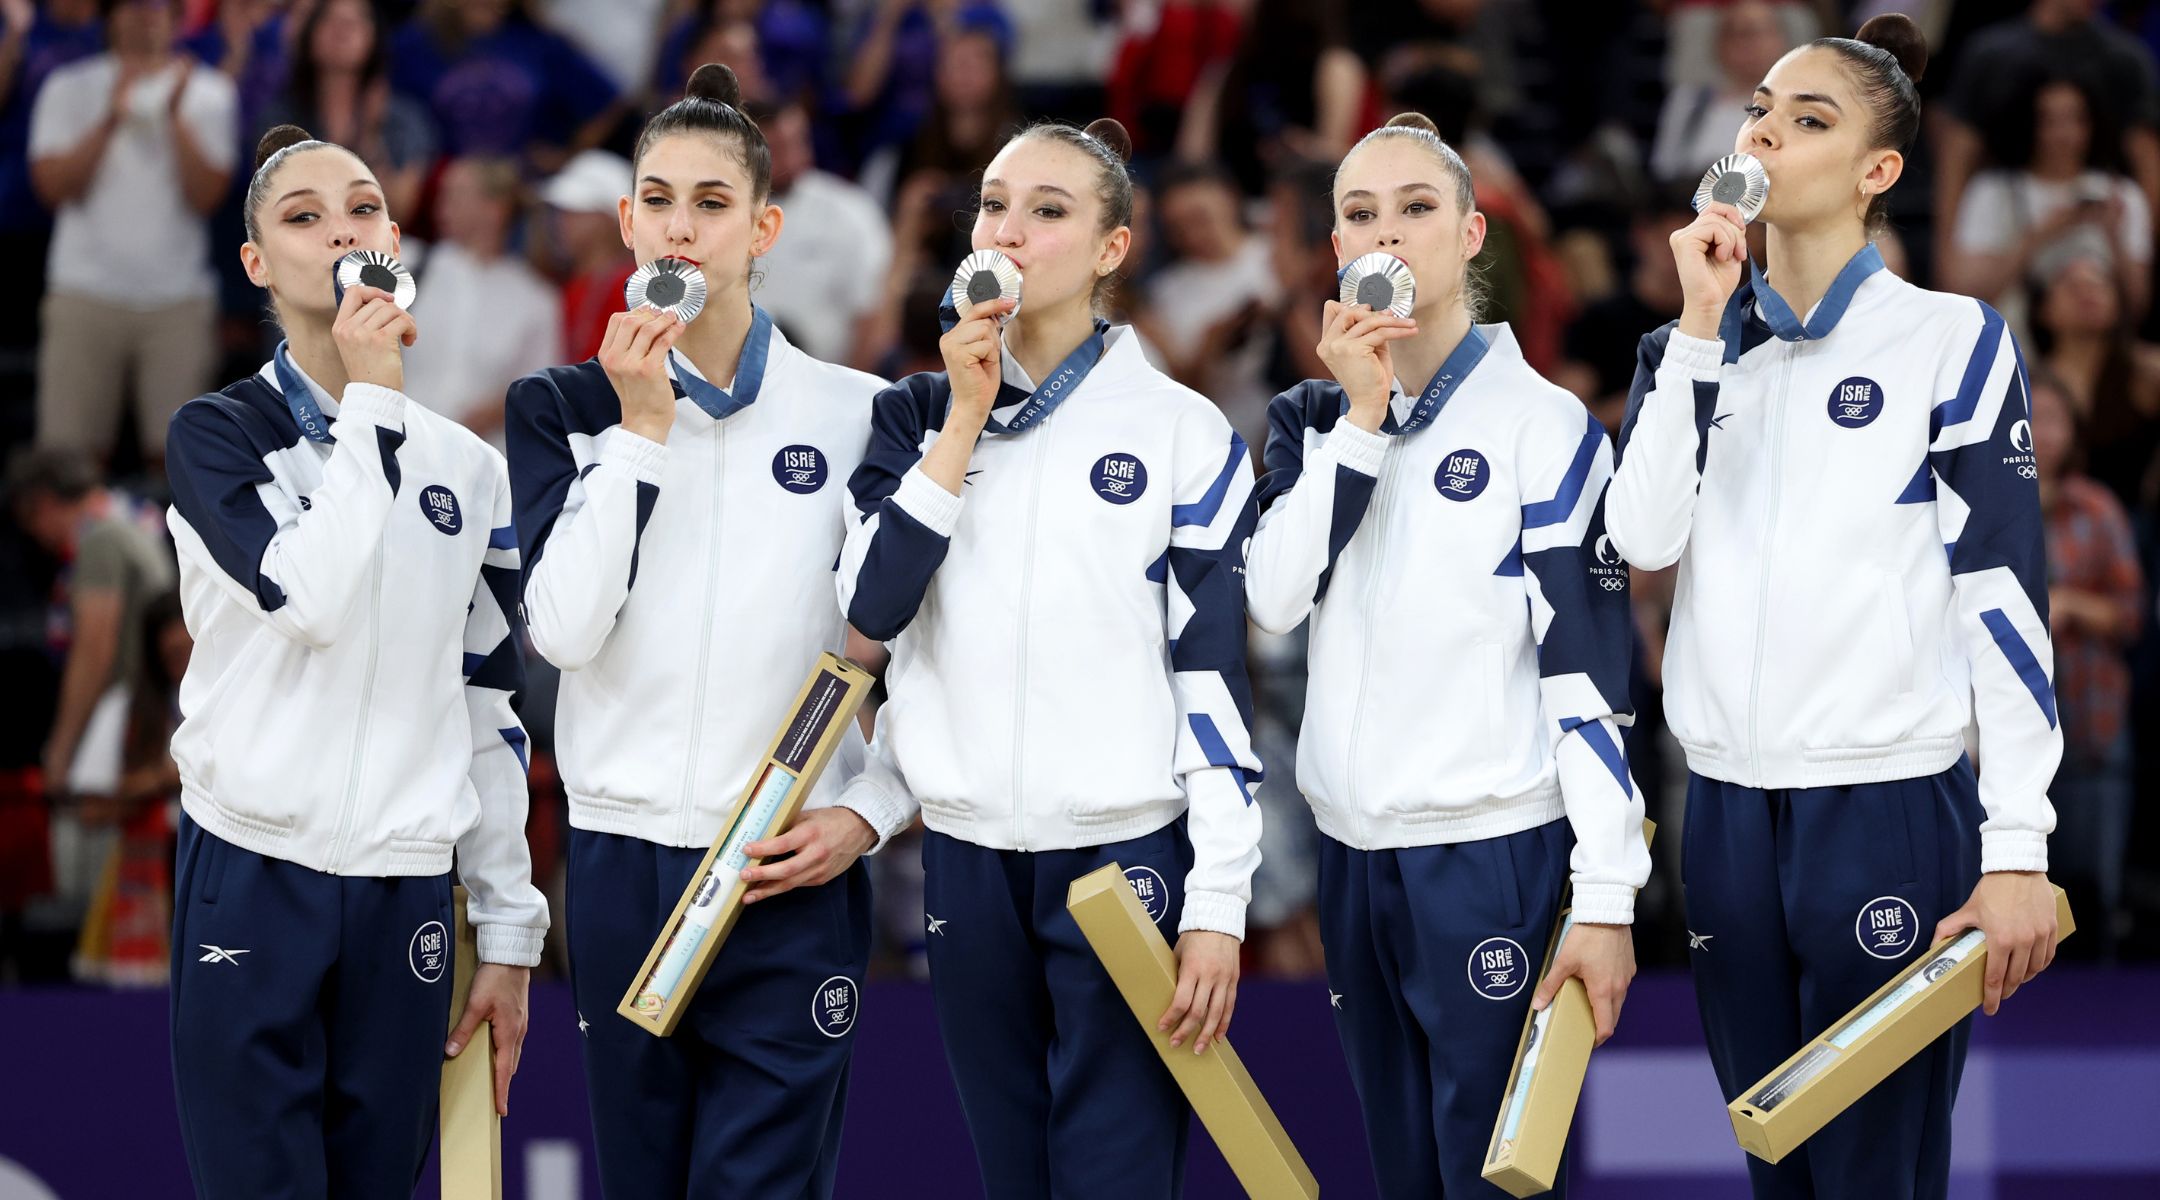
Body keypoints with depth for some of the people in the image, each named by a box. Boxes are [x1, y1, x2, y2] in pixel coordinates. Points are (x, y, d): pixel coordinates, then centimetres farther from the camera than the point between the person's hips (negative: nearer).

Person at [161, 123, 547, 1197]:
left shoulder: (467, 468, 12)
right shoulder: (217, 434, 0)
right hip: (250, 883, -3)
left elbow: (490, 712, 14)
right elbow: (309, 593, -18)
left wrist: (509, 931, 11)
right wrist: (370, 402, -11)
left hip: (404, 896, 3)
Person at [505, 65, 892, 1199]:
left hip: (793, 878, -2)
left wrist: (871, 815, -5)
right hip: (623, 865, 2)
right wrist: (640, 427, -9)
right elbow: (564, 626, -8)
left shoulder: (854, 414, 4)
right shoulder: (565, 406, 6)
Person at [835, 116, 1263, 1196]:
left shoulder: (1183, 430, 0)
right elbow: (870, 604, -6)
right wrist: (964, 423, -8)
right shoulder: (920, 413, 9)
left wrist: (1218, 904, -7)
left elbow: (1214, 673, -2)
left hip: (1126, 854, -3)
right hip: (969, 856, 3)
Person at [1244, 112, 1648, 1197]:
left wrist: (1606, 897, -13)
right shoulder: (1311, 420, 11)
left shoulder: (1543, 425, -5)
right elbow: (1274, 598, -7)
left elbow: (1589, 670, -8)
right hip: (1354, 853, 5)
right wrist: (1360, 419, -12)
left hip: (1494, 853, -5)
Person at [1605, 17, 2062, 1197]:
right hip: (1729, 812, 5)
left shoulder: (1951, 342, -2)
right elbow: (1643, 535, -5)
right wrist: (1701, 327, -8)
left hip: (1890, 812, -5)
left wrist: (2017, 848, -11)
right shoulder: (1696, 346, 12)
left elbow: (2004, 595, -6)